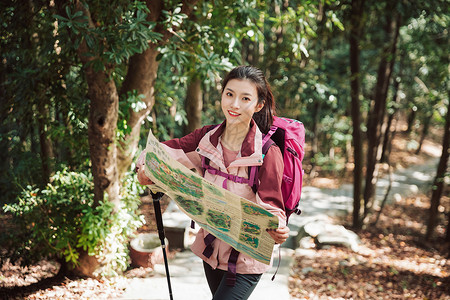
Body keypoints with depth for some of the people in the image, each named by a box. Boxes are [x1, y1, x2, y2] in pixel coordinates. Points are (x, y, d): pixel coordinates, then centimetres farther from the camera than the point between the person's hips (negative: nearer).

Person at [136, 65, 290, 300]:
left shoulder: (268, 153, -19)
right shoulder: (207, 137, -5)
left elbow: (271, 206, -19)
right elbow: (171, 149, -1)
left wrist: (277, 230, -41)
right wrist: (145, 166, -23)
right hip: (211, 249, 6)